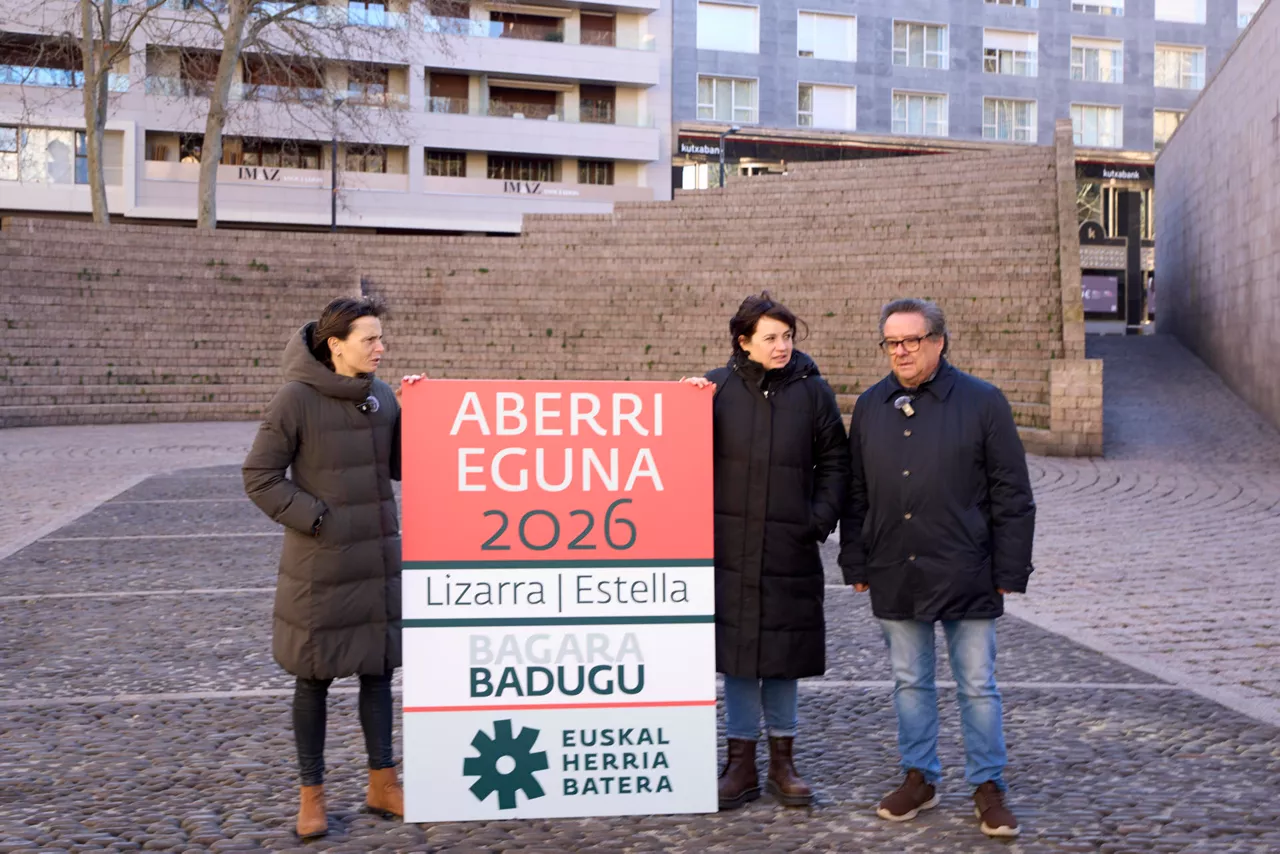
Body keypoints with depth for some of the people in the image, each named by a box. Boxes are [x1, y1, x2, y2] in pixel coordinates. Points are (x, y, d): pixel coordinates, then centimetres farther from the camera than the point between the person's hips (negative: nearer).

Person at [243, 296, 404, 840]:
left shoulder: (382, 396, 3)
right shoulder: (296, 399, -14)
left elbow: (402, 468, 8)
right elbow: (259, 477, -11)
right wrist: (316, 519, -16)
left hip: (378, 562, 5)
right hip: (320, 566, -5)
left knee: (377, 671, 12)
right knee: (315, 678, 7)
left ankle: (382, 784, 25)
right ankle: (311, 794, 21)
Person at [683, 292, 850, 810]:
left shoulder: (812, 392, 2)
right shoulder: (717, 388, 1)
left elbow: (834, 461, 7)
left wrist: (822, 519, -2)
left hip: (791, 548, 0)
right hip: (731, 544, 0)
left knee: (785, 648, 8)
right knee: (737, 648, 5)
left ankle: (782, 761, 22)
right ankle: (741, 763, 17)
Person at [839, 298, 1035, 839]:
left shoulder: (982, 402, -4)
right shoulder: (870, 407, 8)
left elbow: (1012, 496, -3)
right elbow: (855, 494, 12)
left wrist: (1009, 571, -6)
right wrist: (857, 564, 9)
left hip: (964, 576, -3)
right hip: (894, 576, 4)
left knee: (977, 686, 5)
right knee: (910, 682, 13)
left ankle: (987, 785, 18)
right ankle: (919, 779, 27)